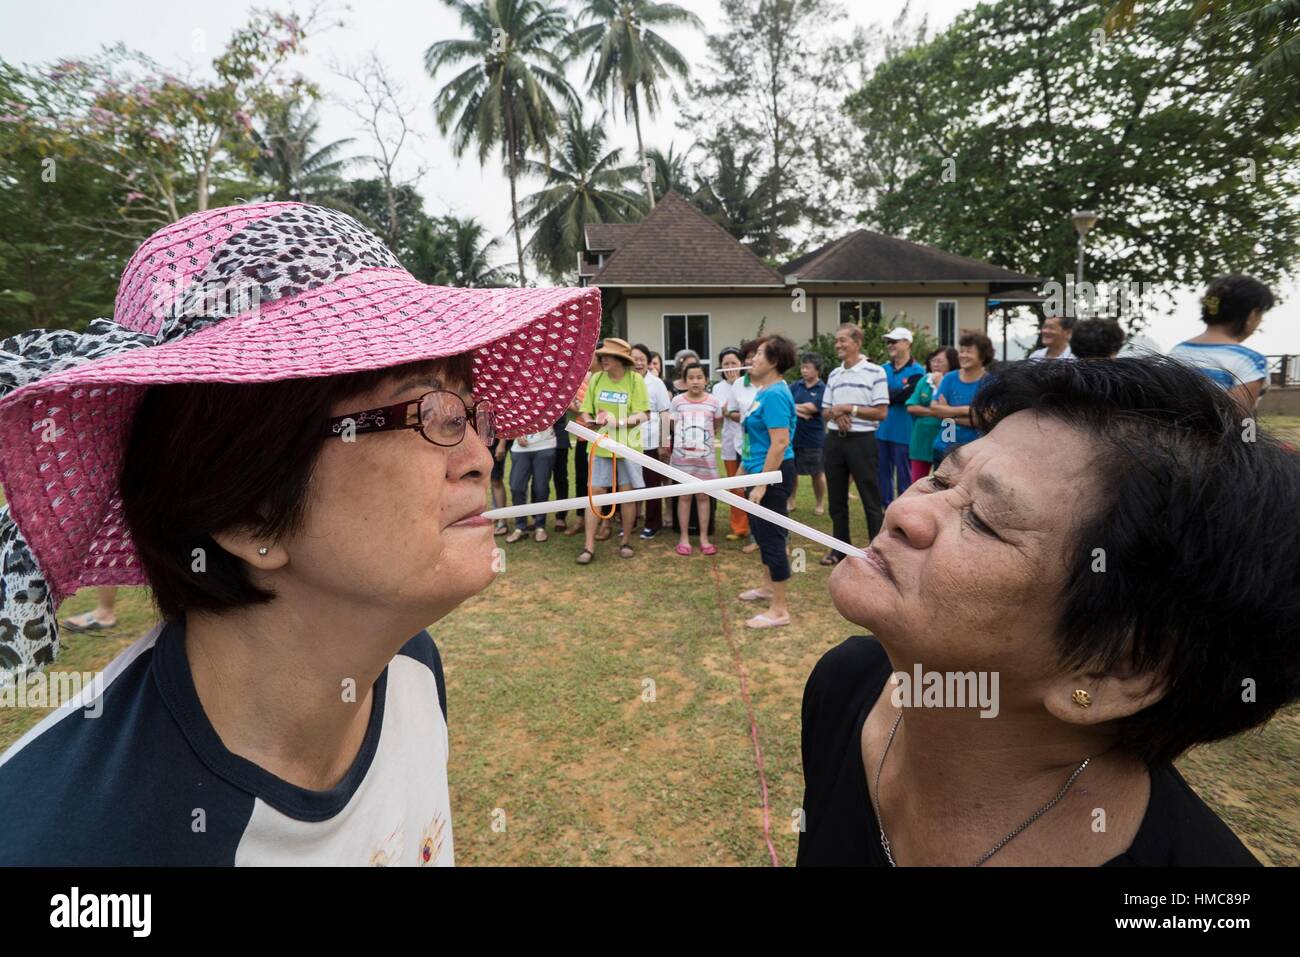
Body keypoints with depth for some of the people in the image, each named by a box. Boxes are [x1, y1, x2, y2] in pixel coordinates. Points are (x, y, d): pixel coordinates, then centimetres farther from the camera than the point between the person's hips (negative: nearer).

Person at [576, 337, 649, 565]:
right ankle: (589, 546, 8)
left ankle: (625, 541, 24)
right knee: (594, 492, 1)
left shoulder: (635, 380, -8)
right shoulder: (596, 379, 1)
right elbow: (585, 412, 6)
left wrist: (619, 421, -24)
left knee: (627, 493, 6)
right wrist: (590, 421, -17)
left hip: (627, 445, -2)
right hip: (601, 445, 2)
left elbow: (644, 414, -10)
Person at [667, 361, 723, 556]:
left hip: (705, 455, 0)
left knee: (703, 496, 7)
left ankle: (704, 537, 15)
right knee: (684, 496, 6)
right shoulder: (677, 401, -3)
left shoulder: (713, 402, -3)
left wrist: (704, 438, 9)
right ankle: (684, 537, 14)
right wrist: (686, 438, 6)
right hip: (682, 455, 0)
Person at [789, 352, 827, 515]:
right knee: (792, 471, 12)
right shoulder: (796, 386, 5)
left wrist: (792, 406, -3)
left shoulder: (823, 389, -9)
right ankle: (791, 502, 27)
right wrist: (799, 411, -19)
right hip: (793, 437, 4)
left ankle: (820, 504, 25)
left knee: (817, 473, 10)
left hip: (814, 439, -4)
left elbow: (811, 408, -16)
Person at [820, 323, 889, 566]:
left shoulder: (875, 372, -6)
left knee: (871, 499, 0)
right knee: (836, 498, 11)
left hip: (861, 440, -6)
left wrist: (849, 408, -14)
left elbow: (881, 412, -10)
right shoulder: (833, 375, 13)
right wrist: (835, 413, -7)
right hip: (834, 440, 6)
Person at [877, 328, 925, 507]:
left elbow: (904, 396, -18)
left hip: (903, 432, -5)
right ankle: (885, 509, 23)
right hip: (882, 430, 6)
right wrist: (894, 394, -14)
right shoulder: (884, 369, 11)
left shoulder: (916, 371, -6)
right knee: (882, 472, 11)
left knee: (904, 475, 3)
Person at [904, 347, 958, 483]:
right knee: (917, 482, 10)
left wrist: (939, 384, -14)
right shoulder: (924, 380, 8)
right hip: (921, 438, 4)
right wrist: (933, 412, -11)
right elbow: (911, 407, 2)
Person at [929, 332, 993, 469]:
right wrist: (965, 410, -16)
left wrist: (948, 412, -10)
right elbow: (934, 407, -5)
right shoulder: (949, 378, 5)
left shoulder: (989, 382, -7)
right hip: (943, 449, 4)